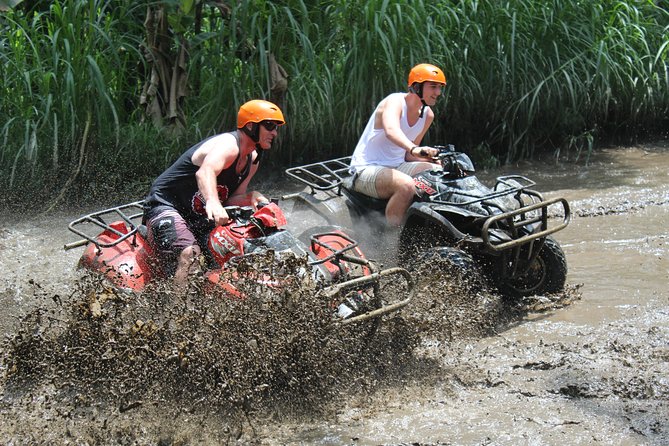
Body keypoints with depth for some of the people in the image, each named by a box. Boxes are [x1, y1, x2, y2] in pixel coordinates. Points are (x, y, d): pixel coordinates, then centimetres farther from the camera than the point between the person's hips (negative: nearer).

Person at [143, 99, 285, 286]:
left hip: (199, 218, 10)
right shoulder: (228, 144, -21)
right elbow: (205, 172, -43)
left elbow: (230, 200, 9)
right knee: (190, 253, -33)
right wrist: (213, 202, -63)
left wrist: (250, 196, -14)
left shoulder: (252, 160, 9)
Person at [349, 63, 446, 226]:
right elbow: (391, 131, -40)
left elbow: (408, 155, 13)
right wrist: (414, 149, -58)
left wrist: (433, 159, -6)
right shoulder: (395, 101, -16)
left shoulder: (427, 115, 7)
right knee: (406, 185, -36)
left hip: (398, 166, 8)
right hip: (367, 169, -8)